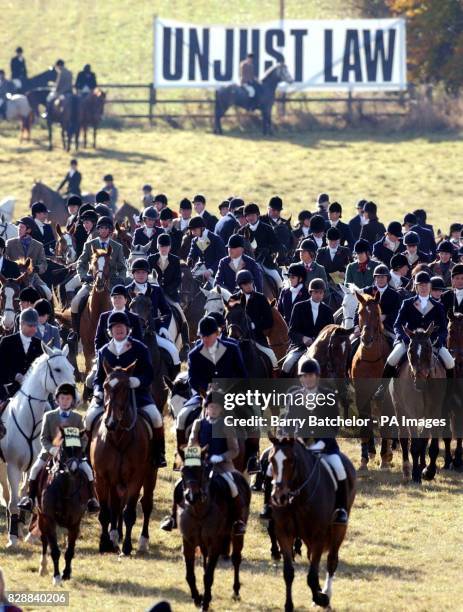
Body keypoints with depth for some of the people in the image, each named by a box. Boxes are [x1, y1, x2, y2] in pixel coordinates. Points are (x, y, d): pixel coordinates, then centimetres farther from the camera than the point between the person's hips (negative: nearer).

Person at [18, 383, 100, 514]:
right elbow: (44, 438, 1)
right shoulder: (49, 416, 4)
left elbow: (84, 439, 4)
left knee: (87, 469, -21)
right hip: (52, 452, 0)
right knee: (36, 468, -21)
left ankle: (92, 499, -6)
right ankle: (30, 498, -10)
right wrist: (51, 449, -18)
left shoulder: (77, 418, 6)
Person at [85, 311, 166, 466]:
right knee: (90, 417, -18)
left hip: (138, 394, -3)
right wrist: (98, 391, -7)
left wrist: (138, 381, -24)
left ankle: (158, 454, -10)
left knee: (155, 417, -26)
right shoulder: (104, 352, 13)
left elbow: (149, 375, -2)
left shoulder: (140, 349, 3)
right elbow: (99, 377, 15)